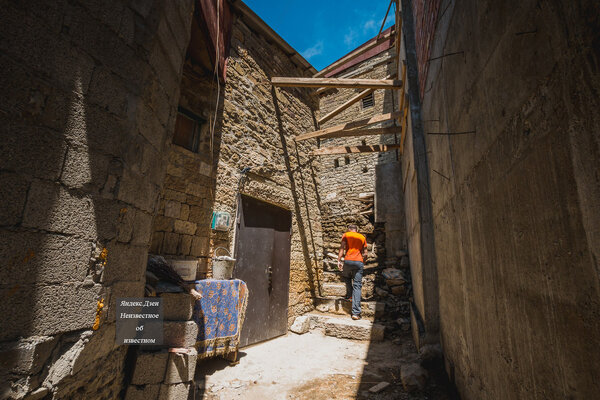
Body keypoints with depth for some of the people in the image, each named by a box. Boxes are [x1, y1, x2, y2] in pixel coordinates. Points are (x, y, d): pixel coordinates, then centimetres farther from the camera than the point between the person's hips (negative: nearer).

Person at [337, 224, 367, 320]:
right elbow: (365, 253, 14)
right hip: (359, 262, 1)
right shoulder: (362, 237, 17)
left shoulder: (346, 235, 10)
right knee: (357, 286, 0)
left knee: (347, 277, 31)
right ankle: (356, 313, -4)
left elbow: (342, 248, -2)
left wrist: (339, 260, -3)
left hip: (348, 261, -1)